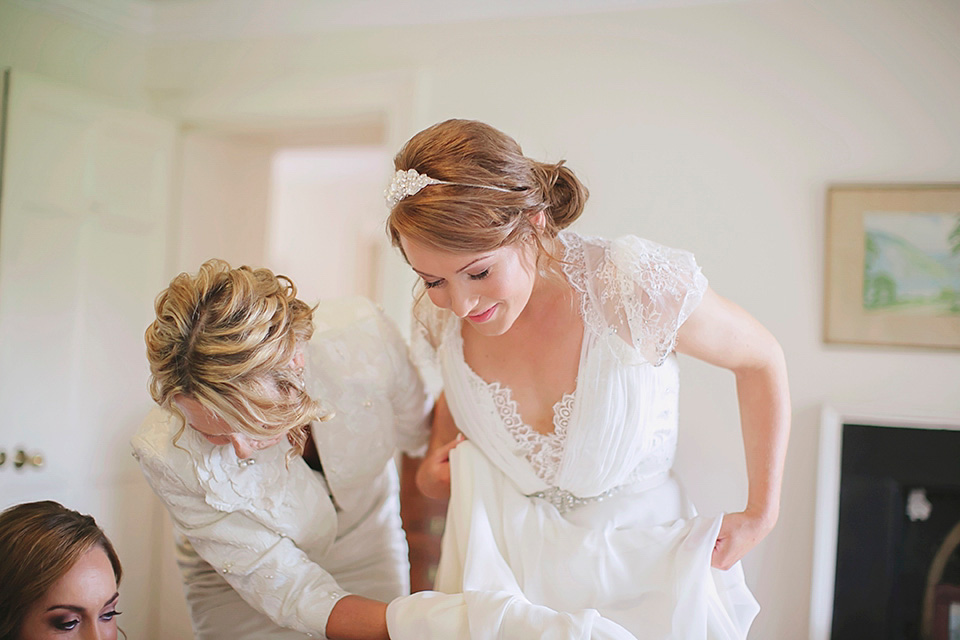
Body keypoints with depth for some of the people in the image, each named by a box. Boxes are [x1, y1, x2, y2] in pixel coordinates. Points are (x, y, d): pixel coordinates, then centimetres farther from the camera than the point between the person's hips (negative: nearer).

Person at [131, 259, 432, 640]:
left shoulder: (363, 336, -33)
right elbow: (291, 594, -28)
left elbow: (417, 437, -10)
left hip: (369, 556, 2)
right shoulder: (166, 454, -35)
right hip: (243, 598, -2)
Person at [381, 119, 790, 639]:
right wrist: (438, 455, -5)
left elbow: (762, 359, -9)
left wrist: (762, 514, -7)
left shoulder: (635, 285, -27)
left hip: (638, 558, -2)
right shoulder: (439, 318, -13)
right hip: (508, 563, 3)